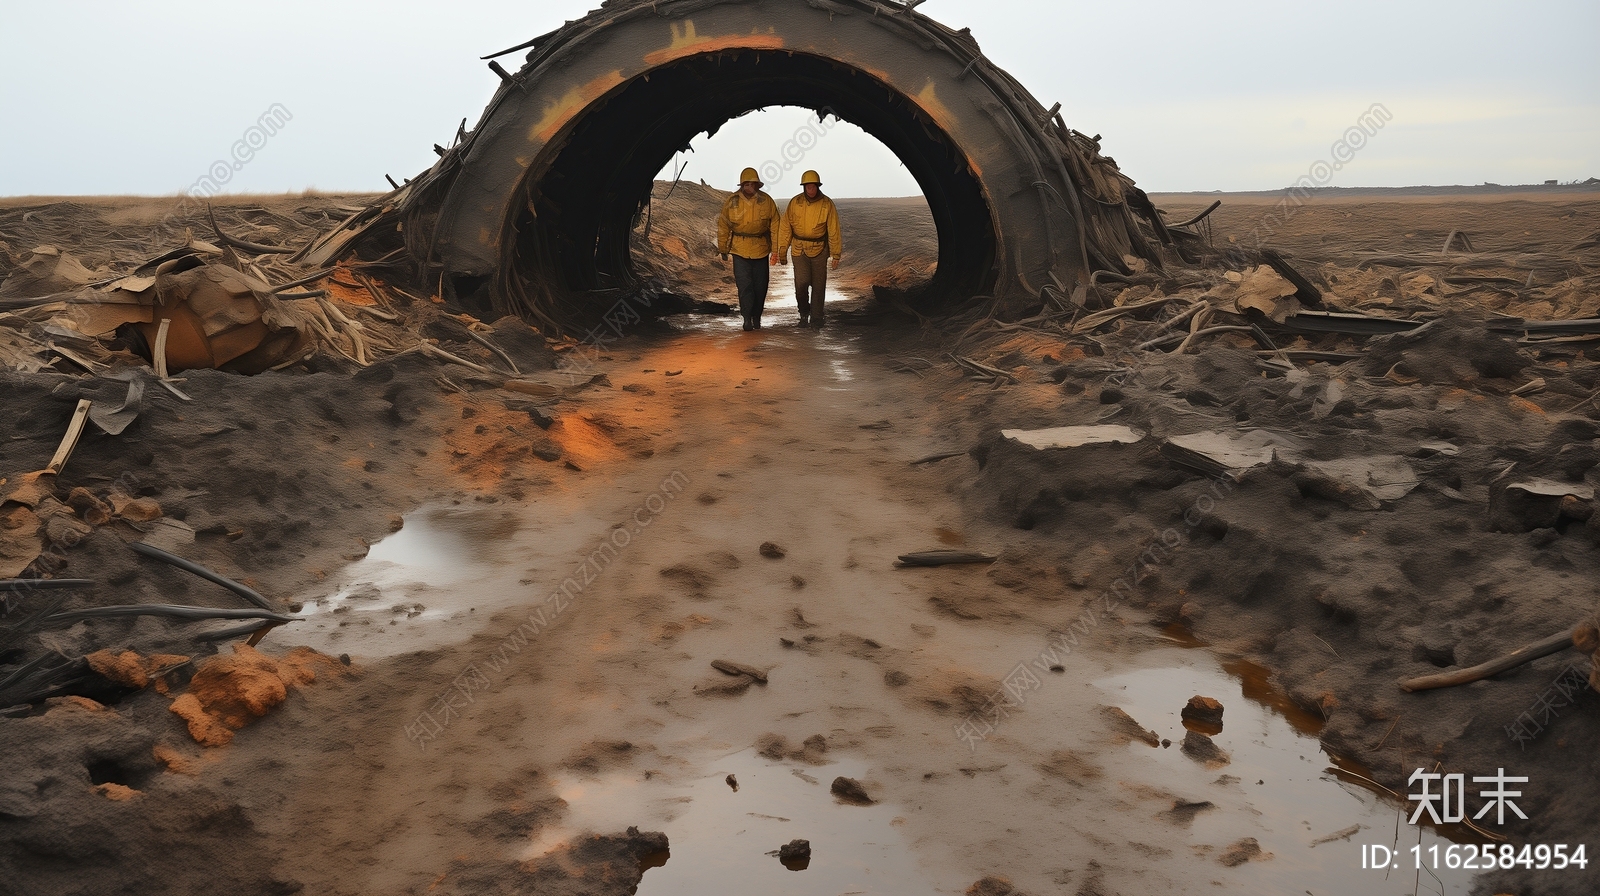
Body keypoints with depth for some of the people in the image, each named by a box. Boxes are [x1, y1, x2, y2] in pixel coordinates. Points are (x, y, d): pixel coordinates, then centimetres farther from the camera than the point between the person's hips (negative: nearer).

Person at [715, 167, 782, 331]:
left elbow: (775, 226, 1)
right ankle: (747, 318, -6)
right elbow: (723, 226, 5)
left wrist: (775, 249, -2)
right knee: (744, 285, -10)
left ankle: (756, 317, 22)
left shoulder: (766, 201, -3)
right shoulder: (732, 202, -4)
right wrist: (722, 248, 7)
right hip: (740, 249, -1)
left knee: (760, 285, 8)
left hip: (761, 248, 1)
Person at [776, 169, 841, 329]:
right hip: (799, 250, 0)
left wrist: (836, 255, -3)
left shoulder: (827, 205, -8)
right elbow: (786, 228, 0)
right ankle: (804, 312, 17)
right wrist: (782, 251, -1)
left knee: (818, 286, 5)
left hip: (820, 250, 0)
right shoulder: (795, 203, -6)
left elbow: (833, 231, -3)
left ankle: (816, 319, 17)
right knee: (801, 284, -8)